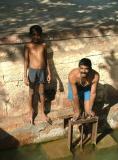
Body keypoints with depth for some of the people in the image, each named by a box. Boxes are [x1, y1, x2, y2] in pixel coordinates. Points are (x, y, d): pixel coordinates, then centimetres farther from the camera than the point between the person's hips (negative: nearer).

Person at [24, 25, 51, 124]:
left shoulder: (43, 45, 0)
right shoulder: (28, 46, -9)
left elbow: (46, 59, 7)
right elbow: (26, 61, -7)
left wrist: (49, 73, 5)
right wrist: (25, 76, -11)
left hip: (42, 71, 2)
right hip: (32, 71, -2)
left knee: (42, 93, 14)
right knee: (31, 93, 11)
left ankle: (43, 112, 29)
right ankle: (31, 112, 30)